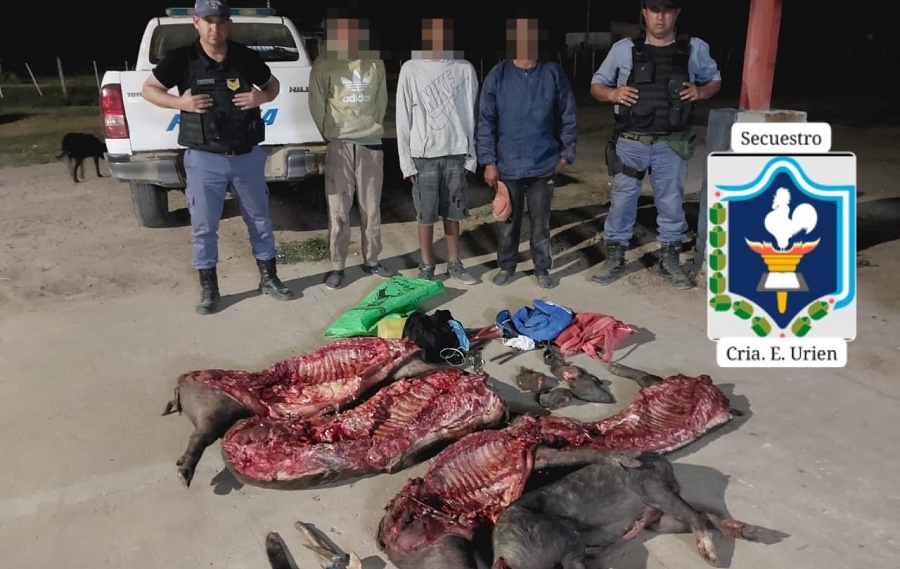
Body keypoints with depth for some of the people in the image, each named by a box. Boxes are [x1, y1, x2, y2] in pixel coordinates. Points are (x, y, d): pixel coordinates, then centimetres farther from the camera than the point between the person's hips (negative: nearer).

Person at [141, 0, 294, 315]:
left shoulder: (246, 57, 0)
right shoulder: (181, 59, -5)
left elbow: (273, 84, 16)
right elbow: (148, 89, 4)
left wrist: (263, 96, -7)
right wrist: (179, 102, -14)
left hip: (248, 155, 2)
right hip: (204, 159, -2)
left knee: (260, 219, 13)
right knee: (203, 226, 4)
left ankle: (268, 278, 30)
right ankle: (209, 289, 20)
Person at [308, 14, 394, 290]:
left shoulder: (375, 63, 7)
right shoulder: (324, 65, -2)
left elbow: (382, 101, 12)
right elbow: (316, 104, 1)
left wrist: (373, 128, 9)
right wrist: (330, 135, 3)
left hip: (371, 144, 3)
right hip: (339, 146, -2)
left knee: (371, 208, 9)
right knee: (339, 210, 0)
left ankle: (371, 261, 21)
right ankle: (337, 267, 9)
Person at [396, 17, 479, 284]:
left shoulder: (465, 69, 2)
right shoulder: (411, 69, -2)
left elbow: (471, 116, 5)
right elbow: (403, 119, -2)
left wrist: (471, 155, 1)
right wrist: (406, 160, -5)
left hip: (456, 154, 2)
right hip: (424, 156, -2)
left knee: (453, 213, 11)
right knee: (426, 216, 4)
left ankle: (454, 263, 24)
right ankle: (427, 266, 18)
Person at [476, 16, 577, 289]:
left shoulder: (553, 73, -1)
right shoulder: (498, 75, -3)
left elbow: (568, 117, 5)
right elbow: (485, 121, -2)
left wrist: (566, 154, 4)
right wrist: (489, 161, -6)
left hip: (544, 164, 0)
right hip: (507, 165, 0)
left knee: (541, 221, 10)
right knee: (509, 220, 12)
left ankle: (542, 268, 26)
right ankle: (506, 266, 30)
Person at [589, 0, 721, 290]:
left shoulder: (695, 48, 3)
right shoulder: (623, 48, 0)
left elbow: (715, 80, 17)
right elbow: (596, 85, 8)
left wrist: (700, 92, -5)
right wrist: (613, 93, -14)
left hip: (671, 144, 1)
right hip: (630, 142, 0)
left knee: (671, 203, 9)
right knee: (621, 200, 6)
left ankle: (670, 261, 25)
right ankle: (614, 259, 20)